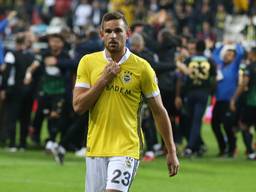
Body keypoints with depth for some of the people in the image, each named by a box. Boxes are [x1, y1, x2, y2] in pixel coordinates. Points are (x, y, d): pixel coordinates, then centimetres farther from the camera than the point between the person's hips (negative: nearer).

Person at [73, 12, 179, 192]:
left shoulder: (142, 67, -2)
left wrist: (171, 152, 3)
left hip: (126, 148, -3)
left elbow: (159, 111, 4)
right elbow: (78, 106, -2)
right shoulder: (88, 62, 4)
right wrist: (104, 79, -11)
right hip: (95, 148, 3)